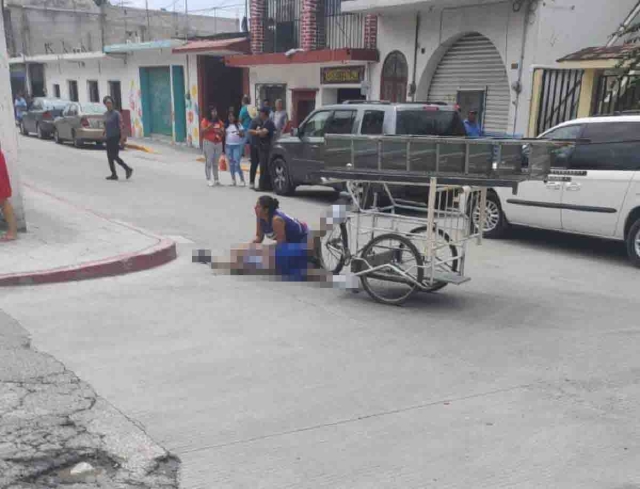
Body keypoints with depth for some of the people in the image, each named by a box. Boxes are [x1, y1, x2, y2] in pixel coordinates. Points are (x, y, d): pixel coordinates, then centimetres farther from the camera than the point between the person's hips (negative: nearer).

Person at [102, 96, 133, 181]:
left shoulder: (116, 113, -8)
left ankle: (128, 169, 0)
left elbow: (121, 126, -14)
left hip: (116, 138, -7)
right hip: (109, 138, 7)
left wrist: (122, 137, -20)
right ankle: (114, 174, 12)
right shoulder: (106, 114, 12)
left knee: (114, 156, -12)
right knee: (109, 157, 6)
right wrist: (104, 131, 9)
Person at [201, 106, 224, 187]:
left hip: (218, 143, 4)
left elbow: (223, 132, 12)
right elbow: (202, 131, -11)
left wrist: (220, 131, -10)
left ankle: (216, 179, 16)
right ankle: (208, 180, -3)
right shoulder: (205, 120, -2)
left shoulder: (219, 121, 11)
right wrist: (210, 126, -22)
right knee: (208, 162, -6)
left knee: (216, 162, 10)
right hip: (208, 143, -4)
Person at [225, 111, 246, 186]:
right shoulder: (226, 125, 11)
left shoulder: (238, 124, 2)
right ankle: (233, 180, 13)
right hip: (228, 146, 4)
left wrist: (240, 133, -20)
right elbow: (224, 135, 14)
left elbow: (243, 135, 1)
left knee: (237, 164, -12)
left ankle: (242, 180, -7)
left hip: (237, 145, -4)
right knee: (231, 163, 6)